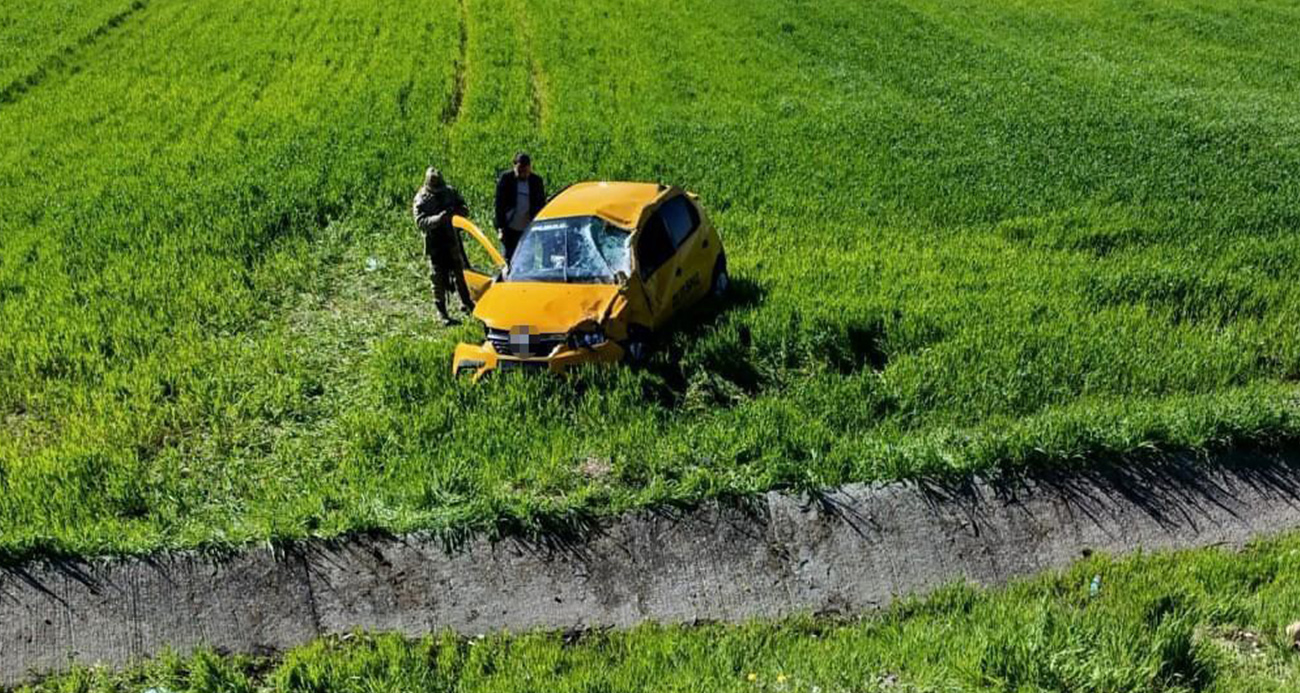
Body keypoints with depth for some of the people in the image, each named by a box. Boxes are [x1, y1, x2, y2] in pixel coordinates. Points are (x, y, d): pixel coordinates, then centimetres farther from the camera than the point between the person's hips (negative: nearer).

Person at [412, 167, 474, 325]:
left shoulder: (450, 192, 1)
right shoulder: (421, 199, -12)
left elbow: (465, 210, 4)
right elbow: (421, 221, -23)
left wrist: (456, 211, -20)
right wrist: (438, 218, -40)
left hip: (452, 241, 4)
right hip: (435, 244, -4)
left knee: (459, 272, 17)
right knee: (438, 278, -2)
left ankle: (466, 303, 35)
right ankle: (442, 314, 6)